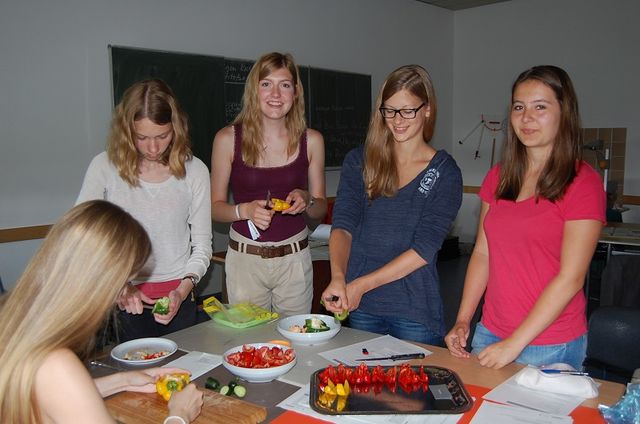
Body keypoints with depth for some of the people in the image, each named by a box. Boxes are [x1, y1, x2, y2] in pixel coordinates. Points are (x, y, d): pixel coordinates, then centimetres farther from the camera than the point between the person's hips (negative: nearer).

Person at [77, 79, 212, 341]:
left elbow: (202, 246, -1)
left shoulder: (194, 171, -5)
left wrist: (183, 290, -16)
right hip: (123, 301, -1)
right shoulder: (105, 166, -8)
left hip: (177, 298, 1)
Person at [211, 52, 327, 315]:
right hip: (245, 258, -1)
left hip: (294, 260, 1)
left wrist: (306, 201, -13)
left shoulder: (311, 140, 0)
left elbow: (321, 209, 8)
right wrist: (245, 210, -18)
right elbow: (215, 207, 0)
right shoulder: (228, 139, -5)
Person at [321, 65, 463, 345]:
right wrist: (338, 277, -24)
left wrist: (361, 284, -19)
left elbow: (424, 249, -11)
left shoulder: (444, 173, -3)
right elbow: (342, 226, -5)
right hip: (359, 308, 2)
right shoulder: (359, 162, 4)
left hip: (416, 312, -2)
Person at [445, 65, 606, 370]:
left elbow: (570, 278, -15)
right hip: (490, 334, 5)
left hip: (550, 349, -5)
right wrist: (462, 322, 0)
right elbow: (482, 253, 8)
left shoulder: (582, 182, -11)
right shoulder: (499, 177, 7)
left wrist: (515, 343, -16)